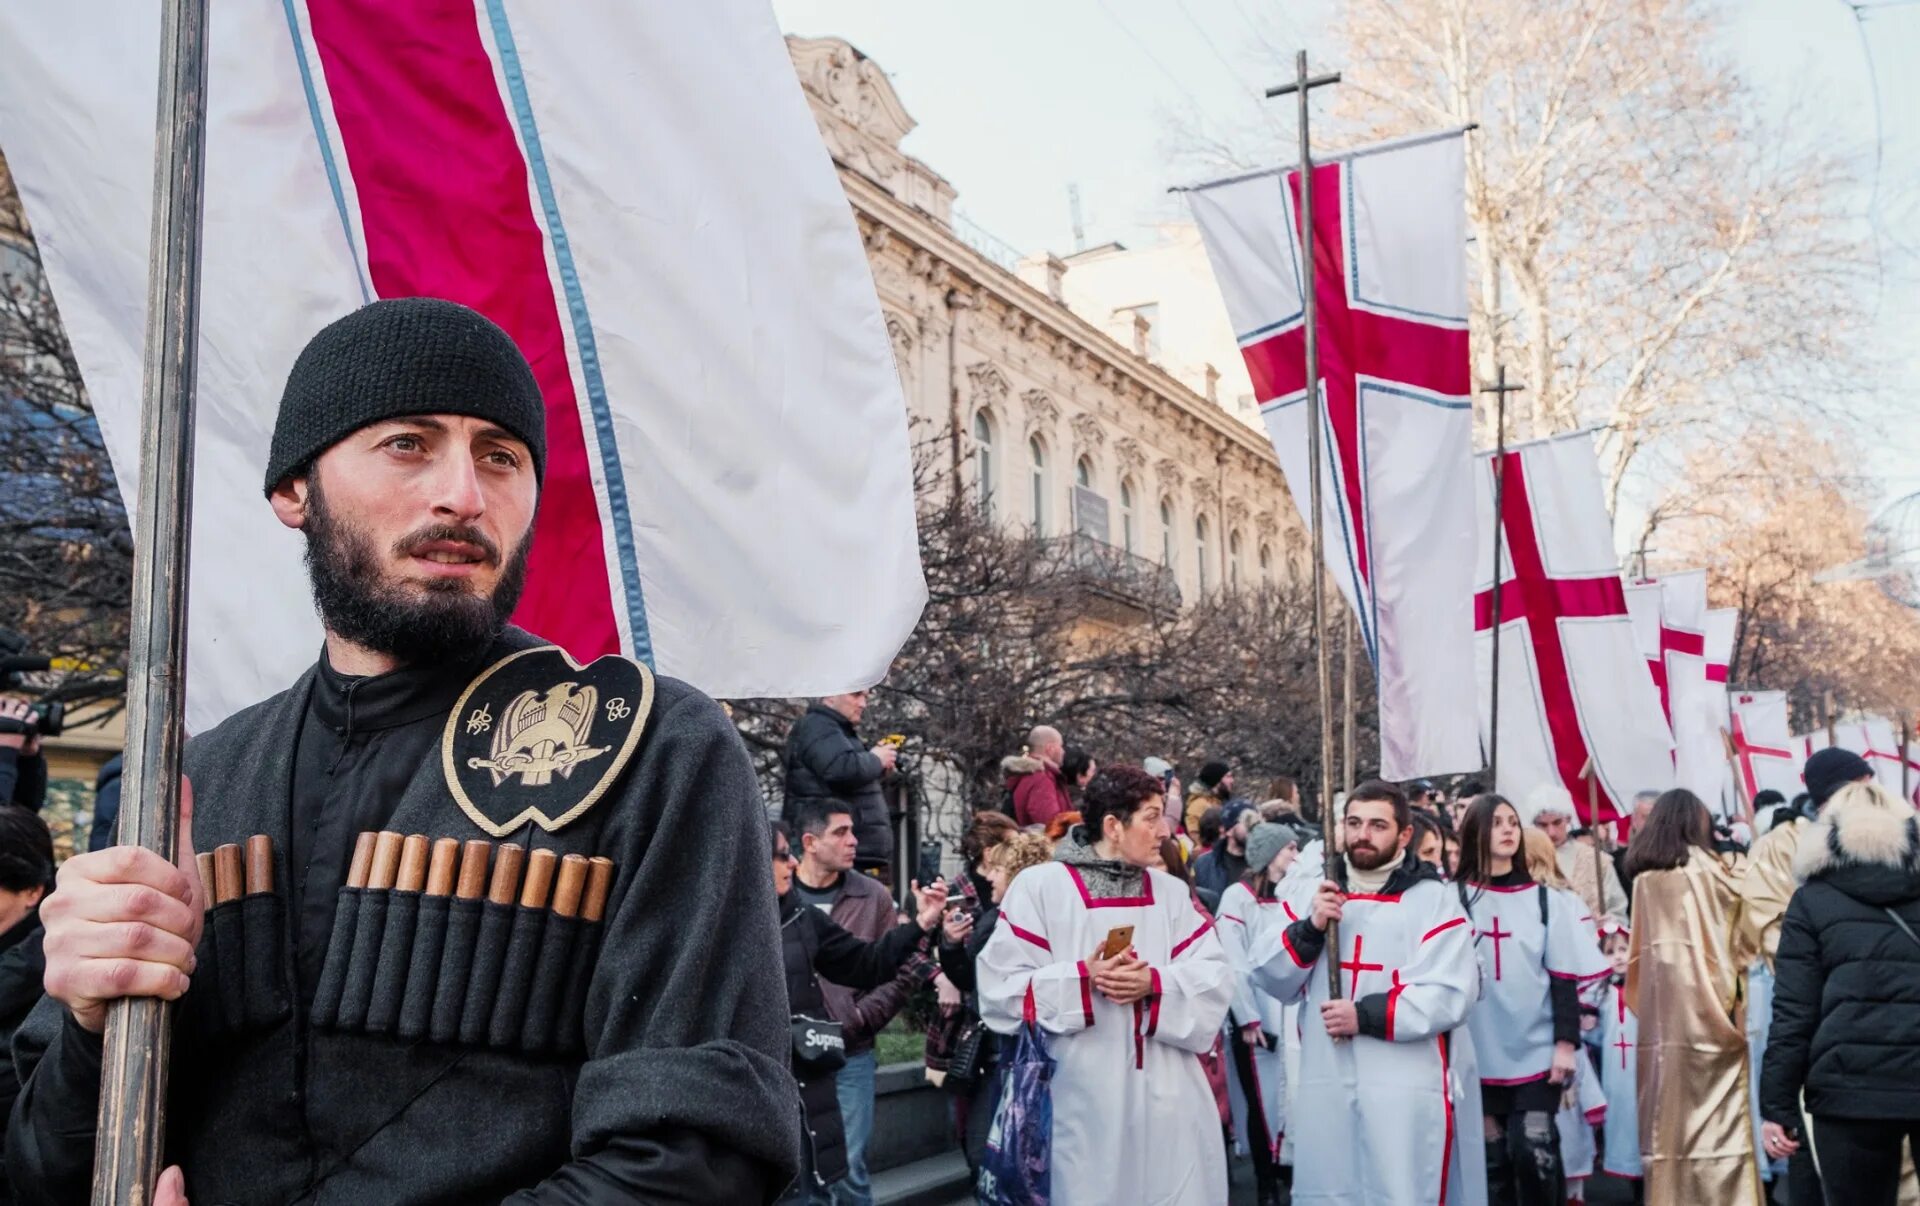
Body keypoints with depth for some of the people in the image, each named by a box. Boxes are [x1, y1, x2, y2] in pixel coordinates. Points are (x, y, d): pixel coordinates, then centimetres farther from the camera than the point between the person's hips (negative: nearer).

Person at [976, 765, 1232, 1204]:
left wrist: (1155, 983, -15)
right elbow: (1001, 986, -7)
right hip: (1084, 1102, -4)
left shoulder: (1171, 892, 11)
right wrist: (1083, 979, -18)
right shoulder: (1039, 887, -3)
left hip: (1168, 1100, 4)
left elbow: (1215, 978, 3)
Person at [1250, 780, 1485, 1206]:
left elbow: (1449, 995, -14)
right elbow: (1270, 978, 7)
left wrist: (1366, 1016, -17)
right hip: (1326, 1089, 5)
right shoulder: (1318, 892, 12)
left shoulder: (1433, 899, -4)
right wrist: (1309, 928, -9)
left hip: (1406, 1091, -5)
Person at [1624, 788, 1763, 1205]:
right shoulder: (1704, 868, -2)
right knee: (1718, 1117, -2)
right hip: (1705, 1007, -4)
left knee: (1666, 1116, 8)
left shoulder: (1643, 877, 9)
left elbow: (1639, 949, 11)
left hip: (1659, 1011, 4)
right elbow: (1745, 939, 1)